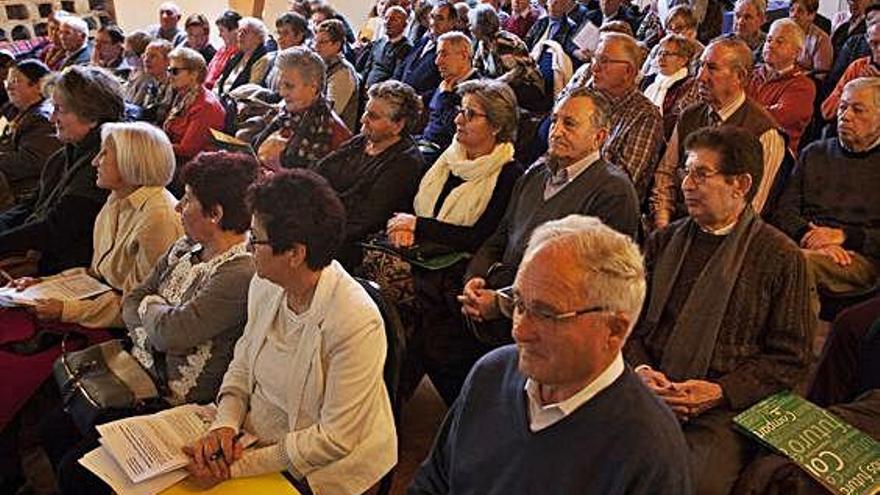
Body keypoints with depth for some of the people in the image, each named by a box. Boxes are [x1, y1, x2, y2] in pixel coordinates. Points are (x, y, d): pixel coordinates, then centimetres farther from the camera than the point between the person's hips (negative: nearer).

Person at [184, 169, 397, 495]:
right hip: (253, 439, 6)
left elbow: (334, 439, -22)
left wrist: (238, 467, -20)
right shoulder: (265, 286, -4)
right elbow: (242, 362, 9)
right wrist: (225, 423, -9)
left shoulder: (356, 324, -27)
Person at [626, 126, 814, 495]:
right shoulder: (663, 241, 13)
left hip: (726, 407, -3)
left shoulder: (781, 257, 2)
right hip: (648, 395, 3)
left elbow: (791, 357, 1)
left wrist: (721, 392, -10)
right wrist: (640, 368, -6)